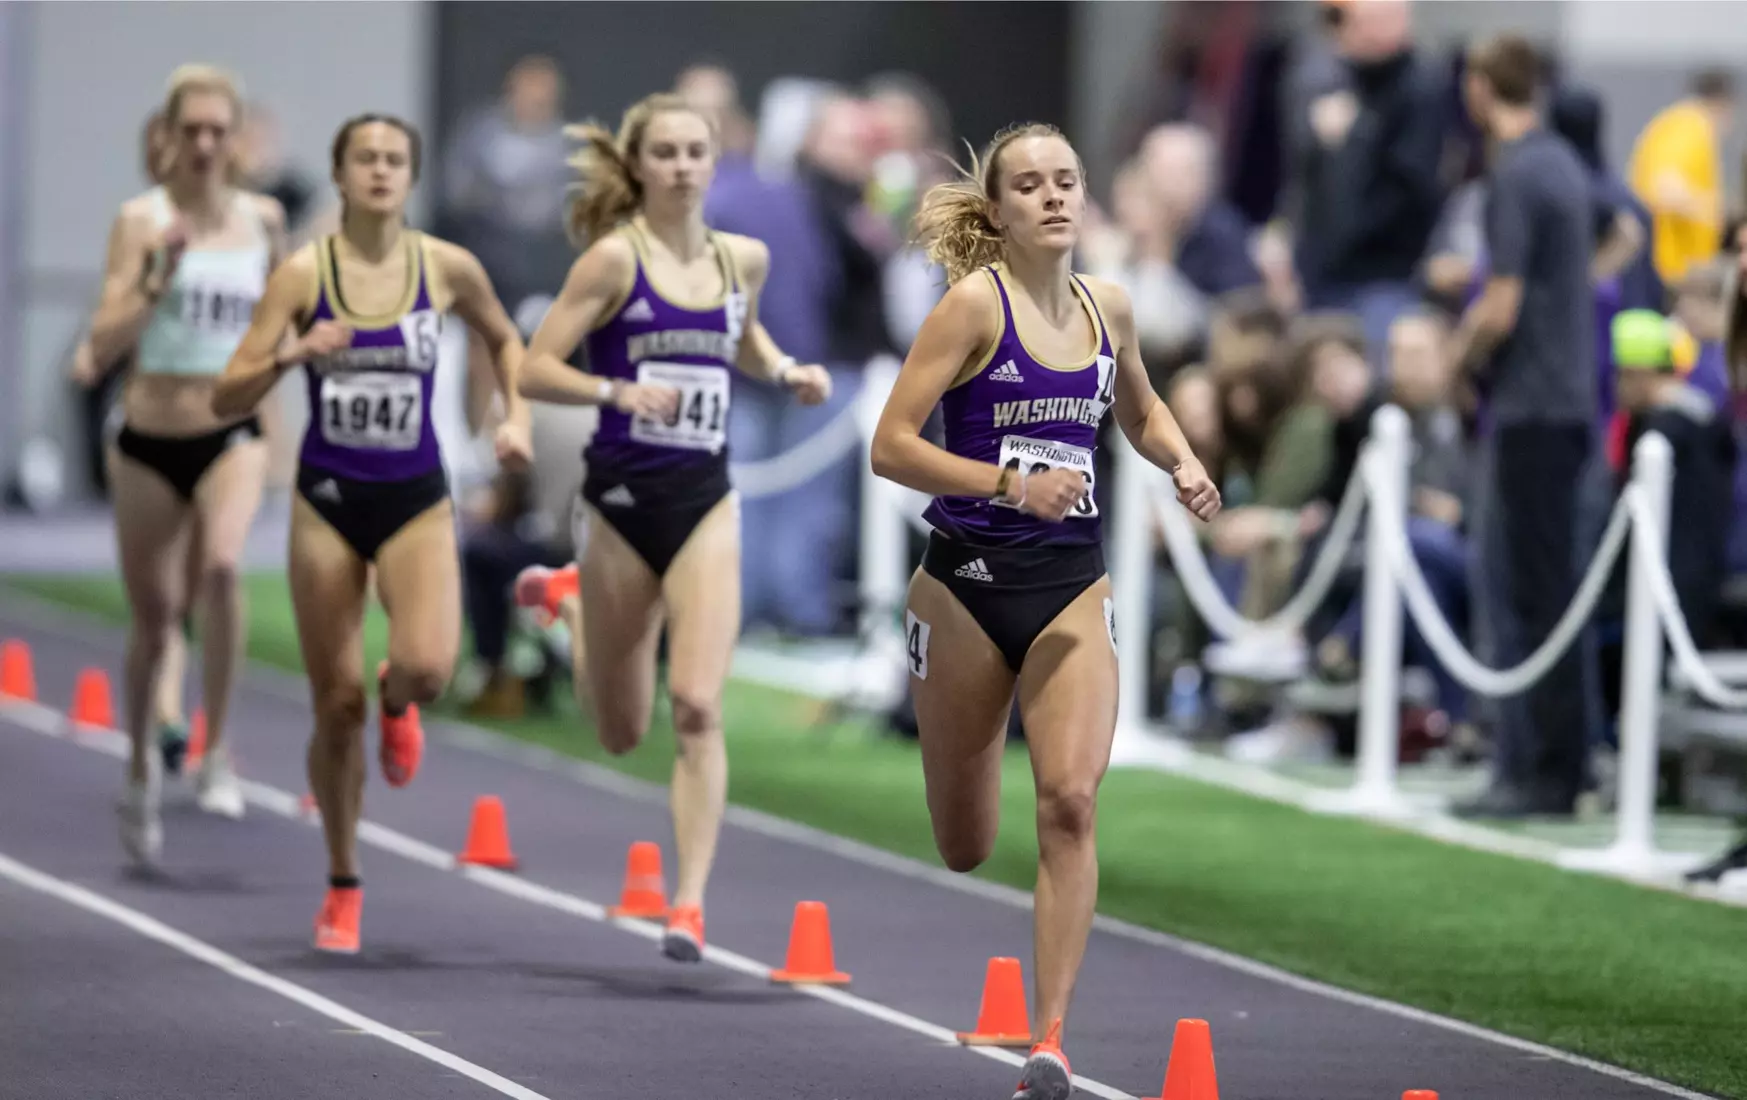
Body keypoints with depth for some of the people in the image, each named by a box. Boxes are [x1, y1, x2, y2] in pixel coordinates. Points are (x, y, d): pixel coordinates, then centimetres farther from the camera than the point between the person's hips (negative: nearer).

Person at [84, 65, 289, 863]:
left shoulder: (263, 219, 2)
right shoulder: (143, 219, -8)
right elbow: (103, 346, -16)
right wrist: (158, 282, -28)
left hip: (230, 435, 1)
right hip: (148, 443, -1)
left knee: (222, 563, -29)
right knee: (153, 616, 9)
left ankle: (218, 747, -18)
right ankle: (141, 773, 32)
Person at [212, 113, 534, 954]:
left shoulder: (447, 268, -2)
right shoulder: (305, 272, -6)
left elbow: (504, 339, 19)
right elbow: (227, 397, -7)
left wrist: (518, 416, 3)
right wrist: (291, 355, -24)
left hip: (417, 501, 0)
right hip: (328, 499, 0)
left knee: (427, 666, -25)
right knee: (337, 704, 2)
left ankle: (398, 704, 15)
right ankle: (342, 889, 20)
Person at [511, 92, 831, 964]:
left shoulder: (742, 260, 6)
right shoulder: (616, 258, -7)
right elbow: (535, 369, -9)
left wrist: (788, 373, 9)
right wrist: (617, 391, -25)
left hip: (706, 504, 2)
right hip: (621, 499, -2)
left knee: (698, 708, -15)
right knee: (620, 733, 12)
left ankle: (690, 901, -10)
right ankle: (570, 598, 44)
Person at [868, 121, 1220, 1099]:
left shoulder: (1109, 308, 5)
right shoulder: (975, 305, -9)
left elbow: (1140, 410, 26)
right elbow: (891, 446, -14)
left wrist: (1183, 464, 5)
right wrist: (1011, 485, -24)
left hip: (1072, 587, 3)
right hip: (969, 582, -3)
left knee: (1070, 804, -19)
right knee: (965, 851, 10)